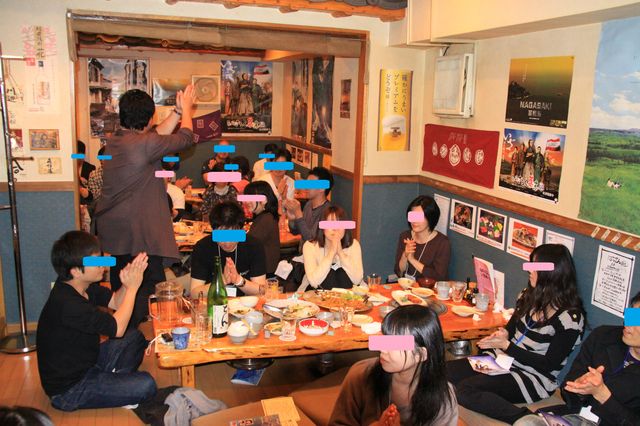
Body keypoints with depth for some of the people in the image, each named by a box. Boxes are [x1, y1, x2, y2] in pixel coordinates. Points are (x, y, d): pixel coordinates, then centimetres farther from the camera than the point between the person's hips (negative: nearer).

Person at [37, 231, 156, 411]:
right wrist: (132, 287, -19)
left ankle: (114, 380, 10)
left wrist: (128, 282, -15)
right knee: (146, 385, -21)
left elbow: (115, 301, 5)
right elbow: (117, 329, -26)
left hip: (86, 363, 10)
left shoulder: (83, 286, -3)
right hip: (68, 389, -9)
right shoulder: (67, 304, -32)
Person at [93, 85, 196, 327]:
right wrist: (185, 110, 10)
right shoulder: (143, 144, -19)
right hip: (136, 230, -9)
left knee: (121, 286, 19)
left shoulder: (115, 141, 6)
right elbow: (185, 139, -7)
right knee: (153, 284, 1)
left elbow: (157, 135, 18)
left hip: (112, 227, 9)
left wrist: (177, 111, 21)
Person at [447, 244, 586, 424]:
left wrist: (506, 345, -16)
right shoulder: (529, 295, 7)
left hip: (534, 377, -7)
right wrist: (503, 334, -5)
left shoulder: (569, 317, -14)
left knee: (465, 390, -27)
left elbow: (549, 364, -14)